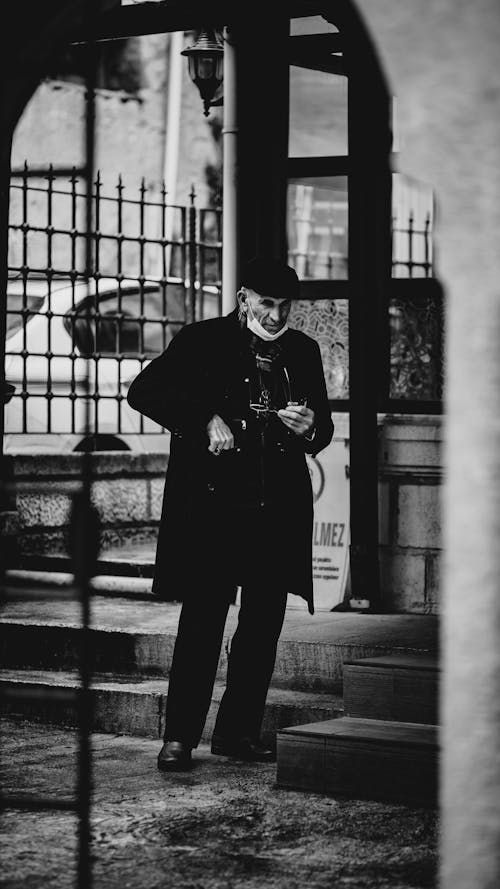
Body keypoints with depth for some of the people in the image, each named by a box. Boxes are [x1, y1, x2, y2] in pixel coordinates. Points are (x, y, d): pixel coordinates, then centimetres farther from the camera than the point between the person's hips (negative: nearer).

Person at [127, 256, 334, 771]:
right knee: (202, 622, -5)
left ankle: (238, 731, 18)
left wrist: (309, 429, -5)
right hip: (212, 504, -4)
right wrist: (207, 420, -17)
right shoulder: (203, 341, 0)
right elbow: (143, 392, -8)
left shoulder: (303, 351, 13)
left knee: (263, 626, 7)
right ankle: (179, 738, 1)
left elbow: (323, 427, 20)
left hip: (280, 512, 4)